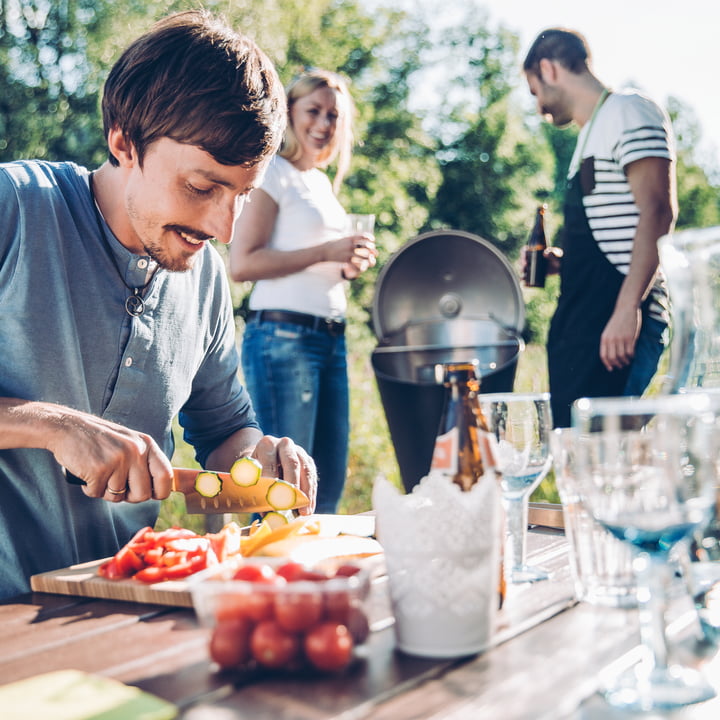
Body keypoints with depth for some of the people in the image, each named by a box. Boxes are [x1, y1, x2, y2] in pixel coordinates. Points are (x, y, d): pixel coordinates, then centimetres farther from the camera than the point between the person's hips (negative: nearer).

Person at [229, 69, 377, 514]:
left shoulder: (322, 181, 20)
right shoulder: (273, 172, -3)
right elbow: (242, 264, -14)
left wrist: (349, 266, 8)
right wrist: (325, 251, -17)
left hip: (332, 339, 8)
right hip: (284, 338, -8)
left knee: (329, 486, 10)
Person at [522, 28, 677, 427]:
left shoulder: (629, 112, -4)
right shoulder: (593, 132, 24)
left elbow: (658, 212, -17)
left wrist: (627, 309, -24)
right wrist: (560, 262, 14)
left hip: (619, 321, -9)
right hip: (583, 320, 9)